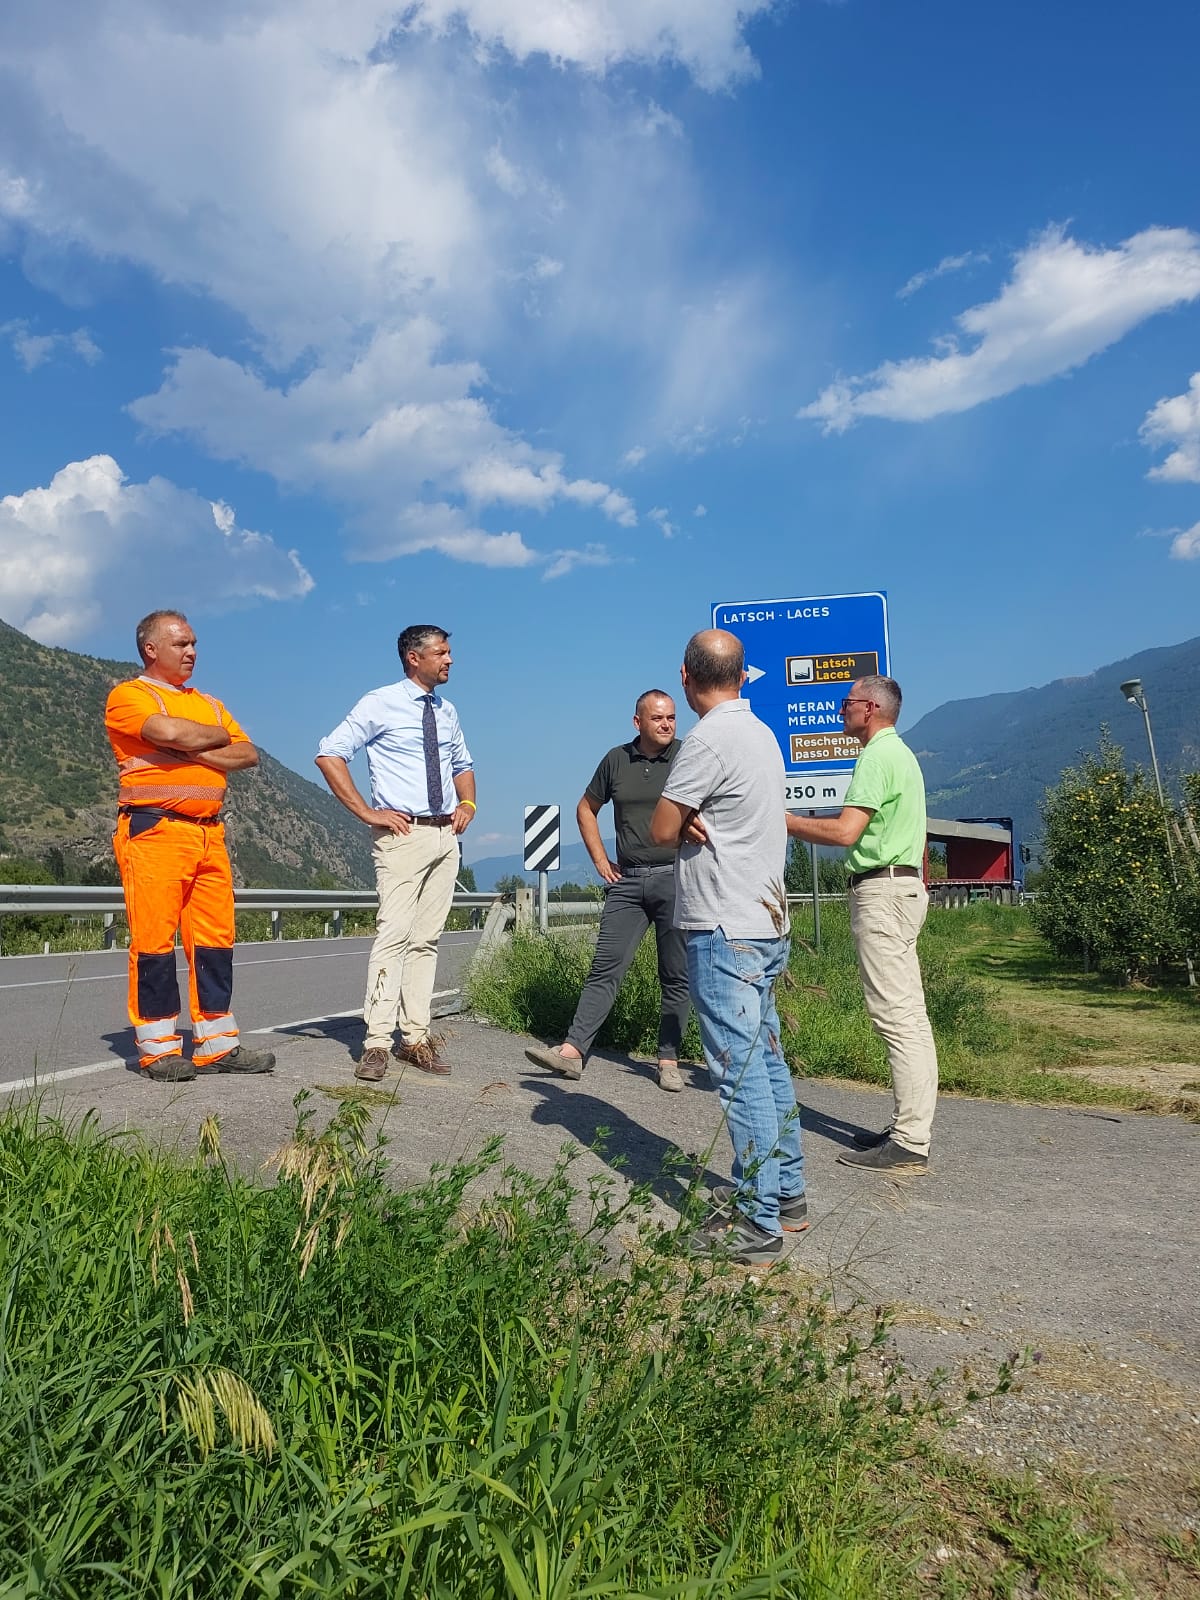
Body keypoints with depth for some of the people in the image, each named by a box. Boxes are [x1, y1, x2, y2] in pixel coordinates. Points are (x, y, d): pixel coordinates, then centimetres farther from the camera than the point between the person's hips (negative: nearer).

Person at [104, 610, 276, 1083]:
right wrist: (219, 736, 1)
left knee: (216, 939, 4)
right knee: (153, 941, -4)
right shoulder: (127, 696, 2)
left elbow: (248, 755, 9)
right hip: (154, 830, -6)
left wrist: (194, 752, -7)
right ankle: (158, 1049, 5)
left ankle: (216, 1044, 11)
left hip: (209, 833, 6)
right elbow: (170, 732, -18)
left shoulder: (210, 705, 22)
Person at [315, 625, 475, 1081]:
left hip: (446, 835, 6)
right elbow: (329, 755, -8)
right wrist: (366, 812, -12)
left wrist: (467, 804, 10)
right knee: (395, 933, -13)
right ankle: (377, 1043, -8)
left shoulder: (446, 710, 15)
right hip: (403, 834, -6)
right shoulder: (380, 703, -4)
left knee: (428, 938, 6)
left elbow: (462, 765, 29)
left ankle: (416, 1038, 12)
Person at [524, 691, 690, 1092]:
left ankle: (669, 1060, 14)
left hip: (675, 878, -2)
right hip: (627, 881, 3)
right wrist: (600, 859, 12)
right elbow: (586, 808, 21)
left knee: (676, 976, 4)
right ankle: (573, 1051, -1)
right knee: (605, 967, 0)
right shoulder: (617, 759, 8)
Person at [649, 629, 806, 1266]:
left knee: (740, 1073, -4)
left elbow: (660, 831, -13)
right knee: (767, 1061, 16)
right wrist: (698, 821, -6)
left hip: (724, 931, -10)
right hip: (764, 923, 10)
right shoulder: (761, 733, 13)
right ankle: (786, 1193, 28)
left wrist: (686, 823, 7)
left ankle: (756, 1225, 3)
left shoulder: (708, 740, -16)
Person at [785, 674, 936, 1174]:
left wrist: (785, 822, -11)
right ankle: (908, 1129, 17)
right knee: (908, 1015, 10)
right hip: (903, 885, 11)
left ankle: (909, 1145, -6)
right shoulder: (901, 754, 21)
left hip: (882, 890, -11)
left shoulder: (878, 757, -12)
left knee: (896, 1015, -9)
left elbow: (845, 831, -21)